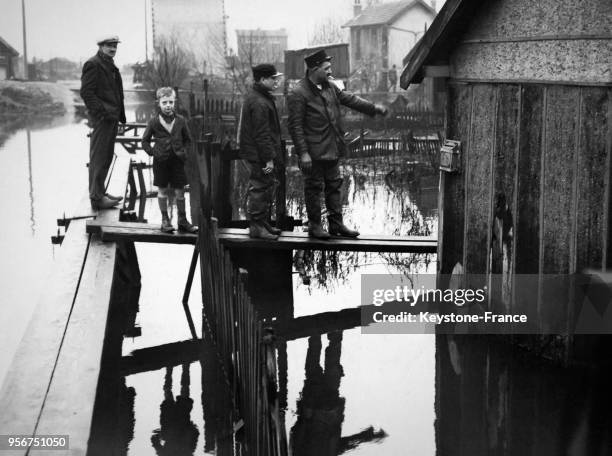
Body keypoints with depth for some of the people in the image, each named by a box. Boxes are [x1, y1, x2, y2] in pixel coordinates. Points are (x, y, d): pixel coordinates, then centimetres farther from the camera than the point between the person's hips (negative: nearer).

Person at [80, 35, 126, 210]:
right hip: (101, 118, -9)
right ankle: (96, 197, -4)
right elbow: (86, 92, -15)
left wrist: (120, 115, 15)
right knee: (98, 157, -6)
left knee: (107, 157, 14)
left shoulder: (110, 66, 20)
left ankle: (100, 192, 23)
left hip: (111, 118, 9)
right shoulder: (93, 64, -9)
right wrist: (101, 113, -21)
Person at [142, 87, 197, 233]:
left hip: (177, 160, 1)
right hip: (161, 161, -1)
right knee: (162, 190, 7)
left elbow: (188, 139, 12)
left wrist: (184, 151, -1)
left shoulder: (180, 121, 1)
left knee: (180, 191, 4)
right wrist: (152, 152, -7)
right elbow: (145, 141, 5)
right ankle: (165, 220, 18)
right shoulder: (154, 122, -3)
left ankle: (182, 221, 13)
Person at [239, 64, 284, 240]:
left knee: (267, 187, 18)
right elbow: (262, 134, -23)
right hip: (259, 155, -11)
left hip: (257, 154, 11)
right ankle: (256, 227, 4)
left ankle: (263, 223, 27)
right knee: (260, 188, -3)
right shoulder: (259, 103, -21)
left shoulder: (260, 97, 14)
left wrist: (271, 155, 20)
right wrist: (269, 158, -20)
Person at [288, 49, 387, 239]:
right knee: (314, 188, 3)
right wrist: (303, 153, -19)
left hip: (331, 150, 8)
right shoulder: (299, 93, -15)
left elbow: (350, 99, 15)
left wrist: (373, 108, 4)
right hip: (313, 152, -8)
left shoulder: (329, 87, 8)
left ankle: (336, 224, 21)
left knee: (334, 186, 12)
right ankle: (314, 226, 15)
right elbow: (295, 126, -16)